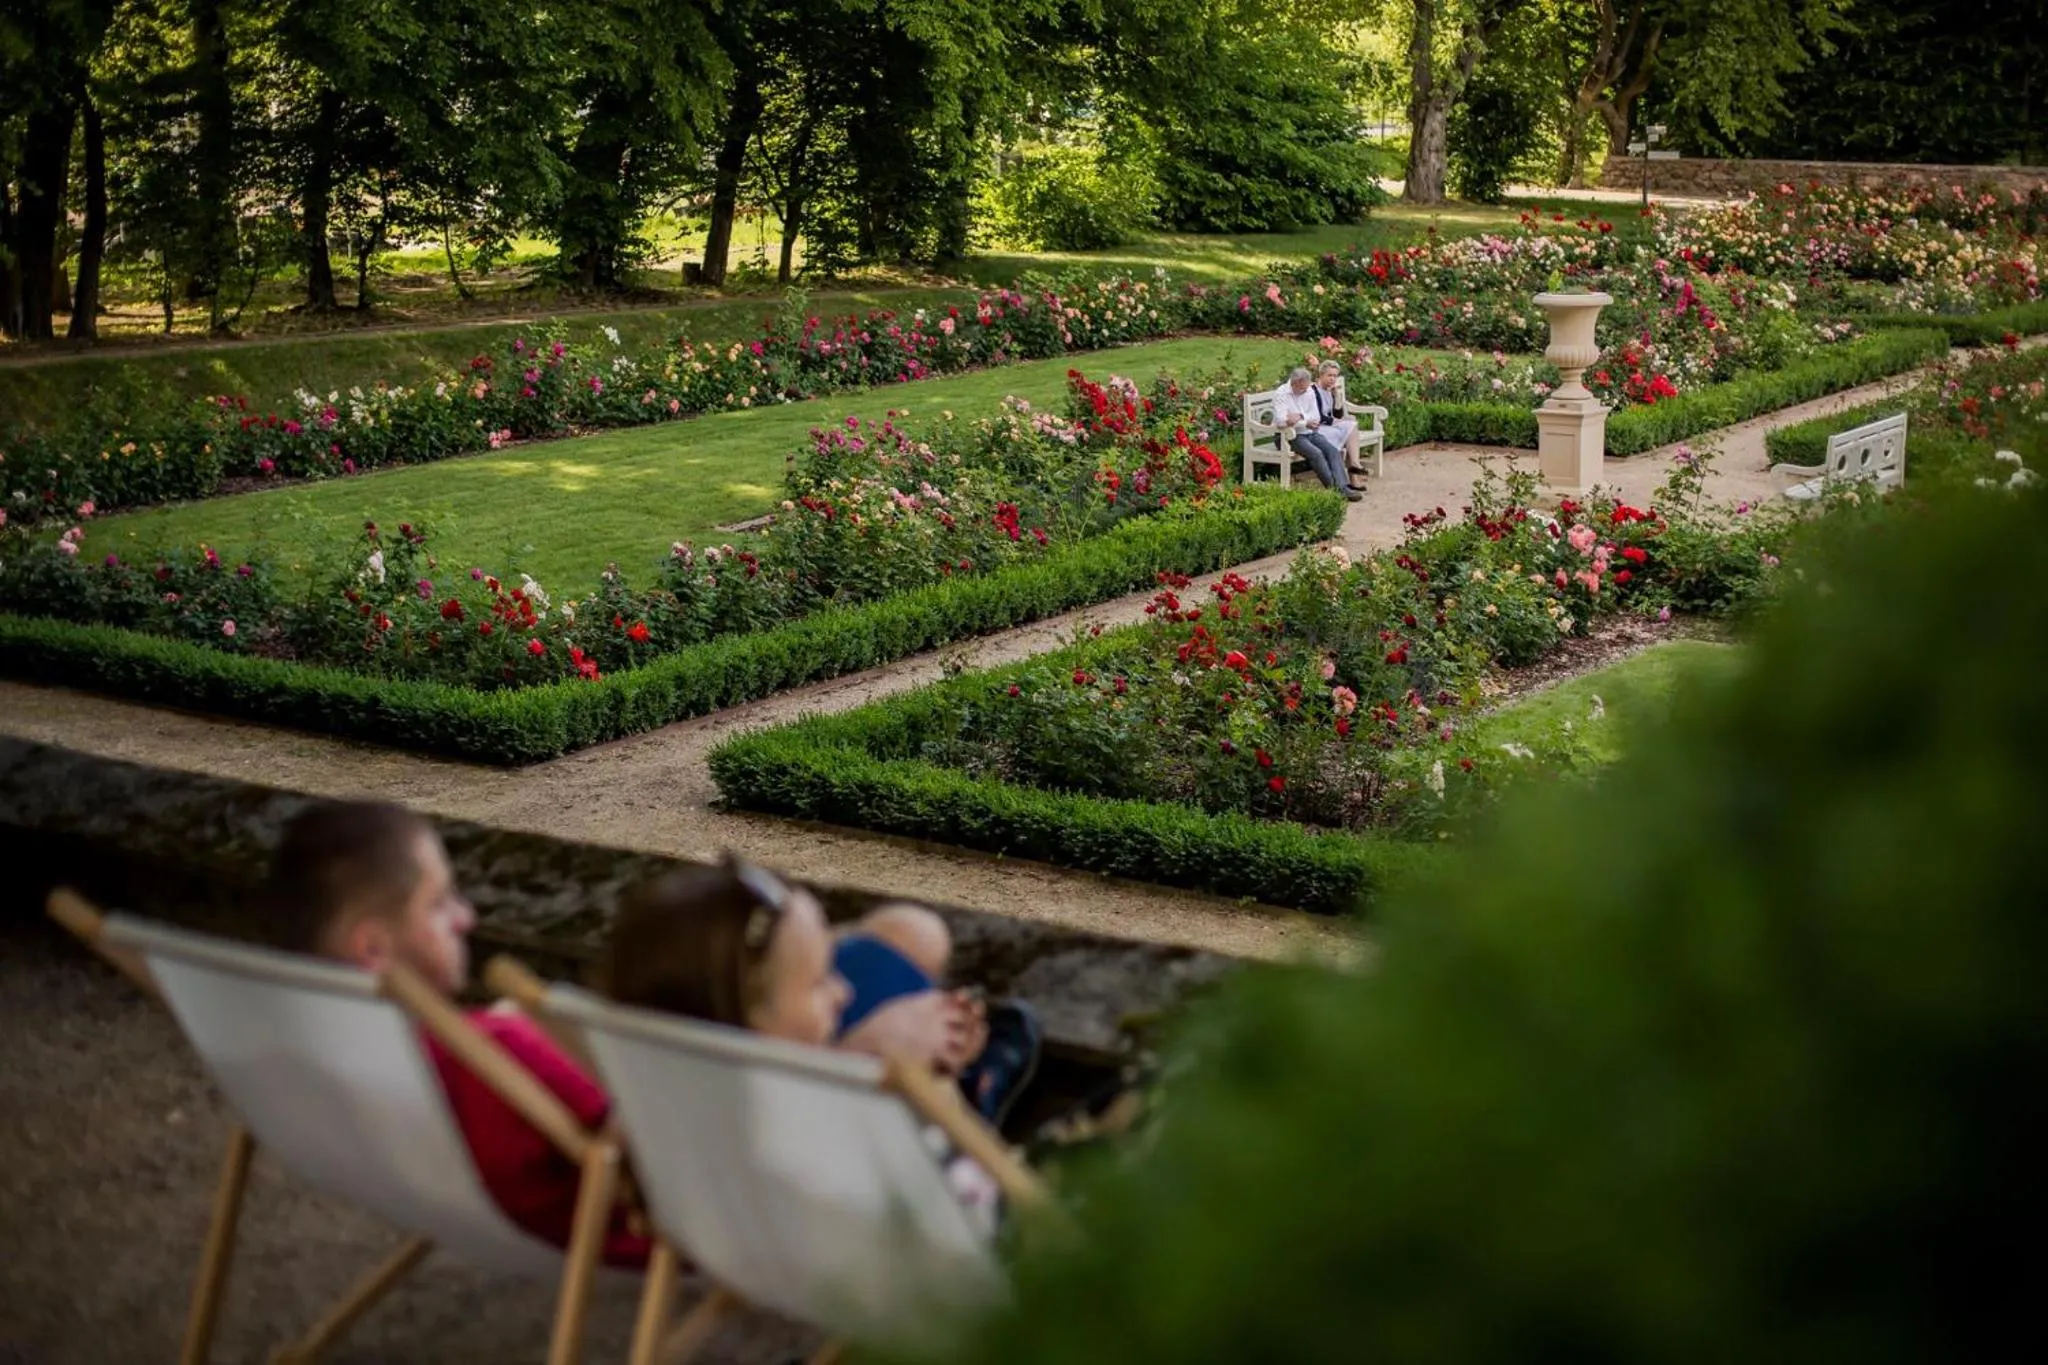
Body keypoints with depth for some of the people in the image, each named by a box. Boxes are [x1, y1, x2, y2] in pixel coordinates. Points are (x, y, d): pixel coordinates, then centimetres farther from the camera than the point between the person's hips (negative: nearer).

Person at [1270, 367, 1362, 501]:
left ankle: (1343, 487, -28)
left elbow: (1316, 418, 4)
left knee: (1333, 450, -18)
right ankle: (1334, 489, -23)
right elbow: (1281, 420, -21)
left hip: (1309, 433, 6)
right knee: (1316, 453, -29)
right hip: (1290, 435, -6)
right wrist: (1306, 423, -19)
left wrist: (1300, 416, -16)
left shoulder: (1309, 391, 9)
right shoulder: (1281, 394, -9)